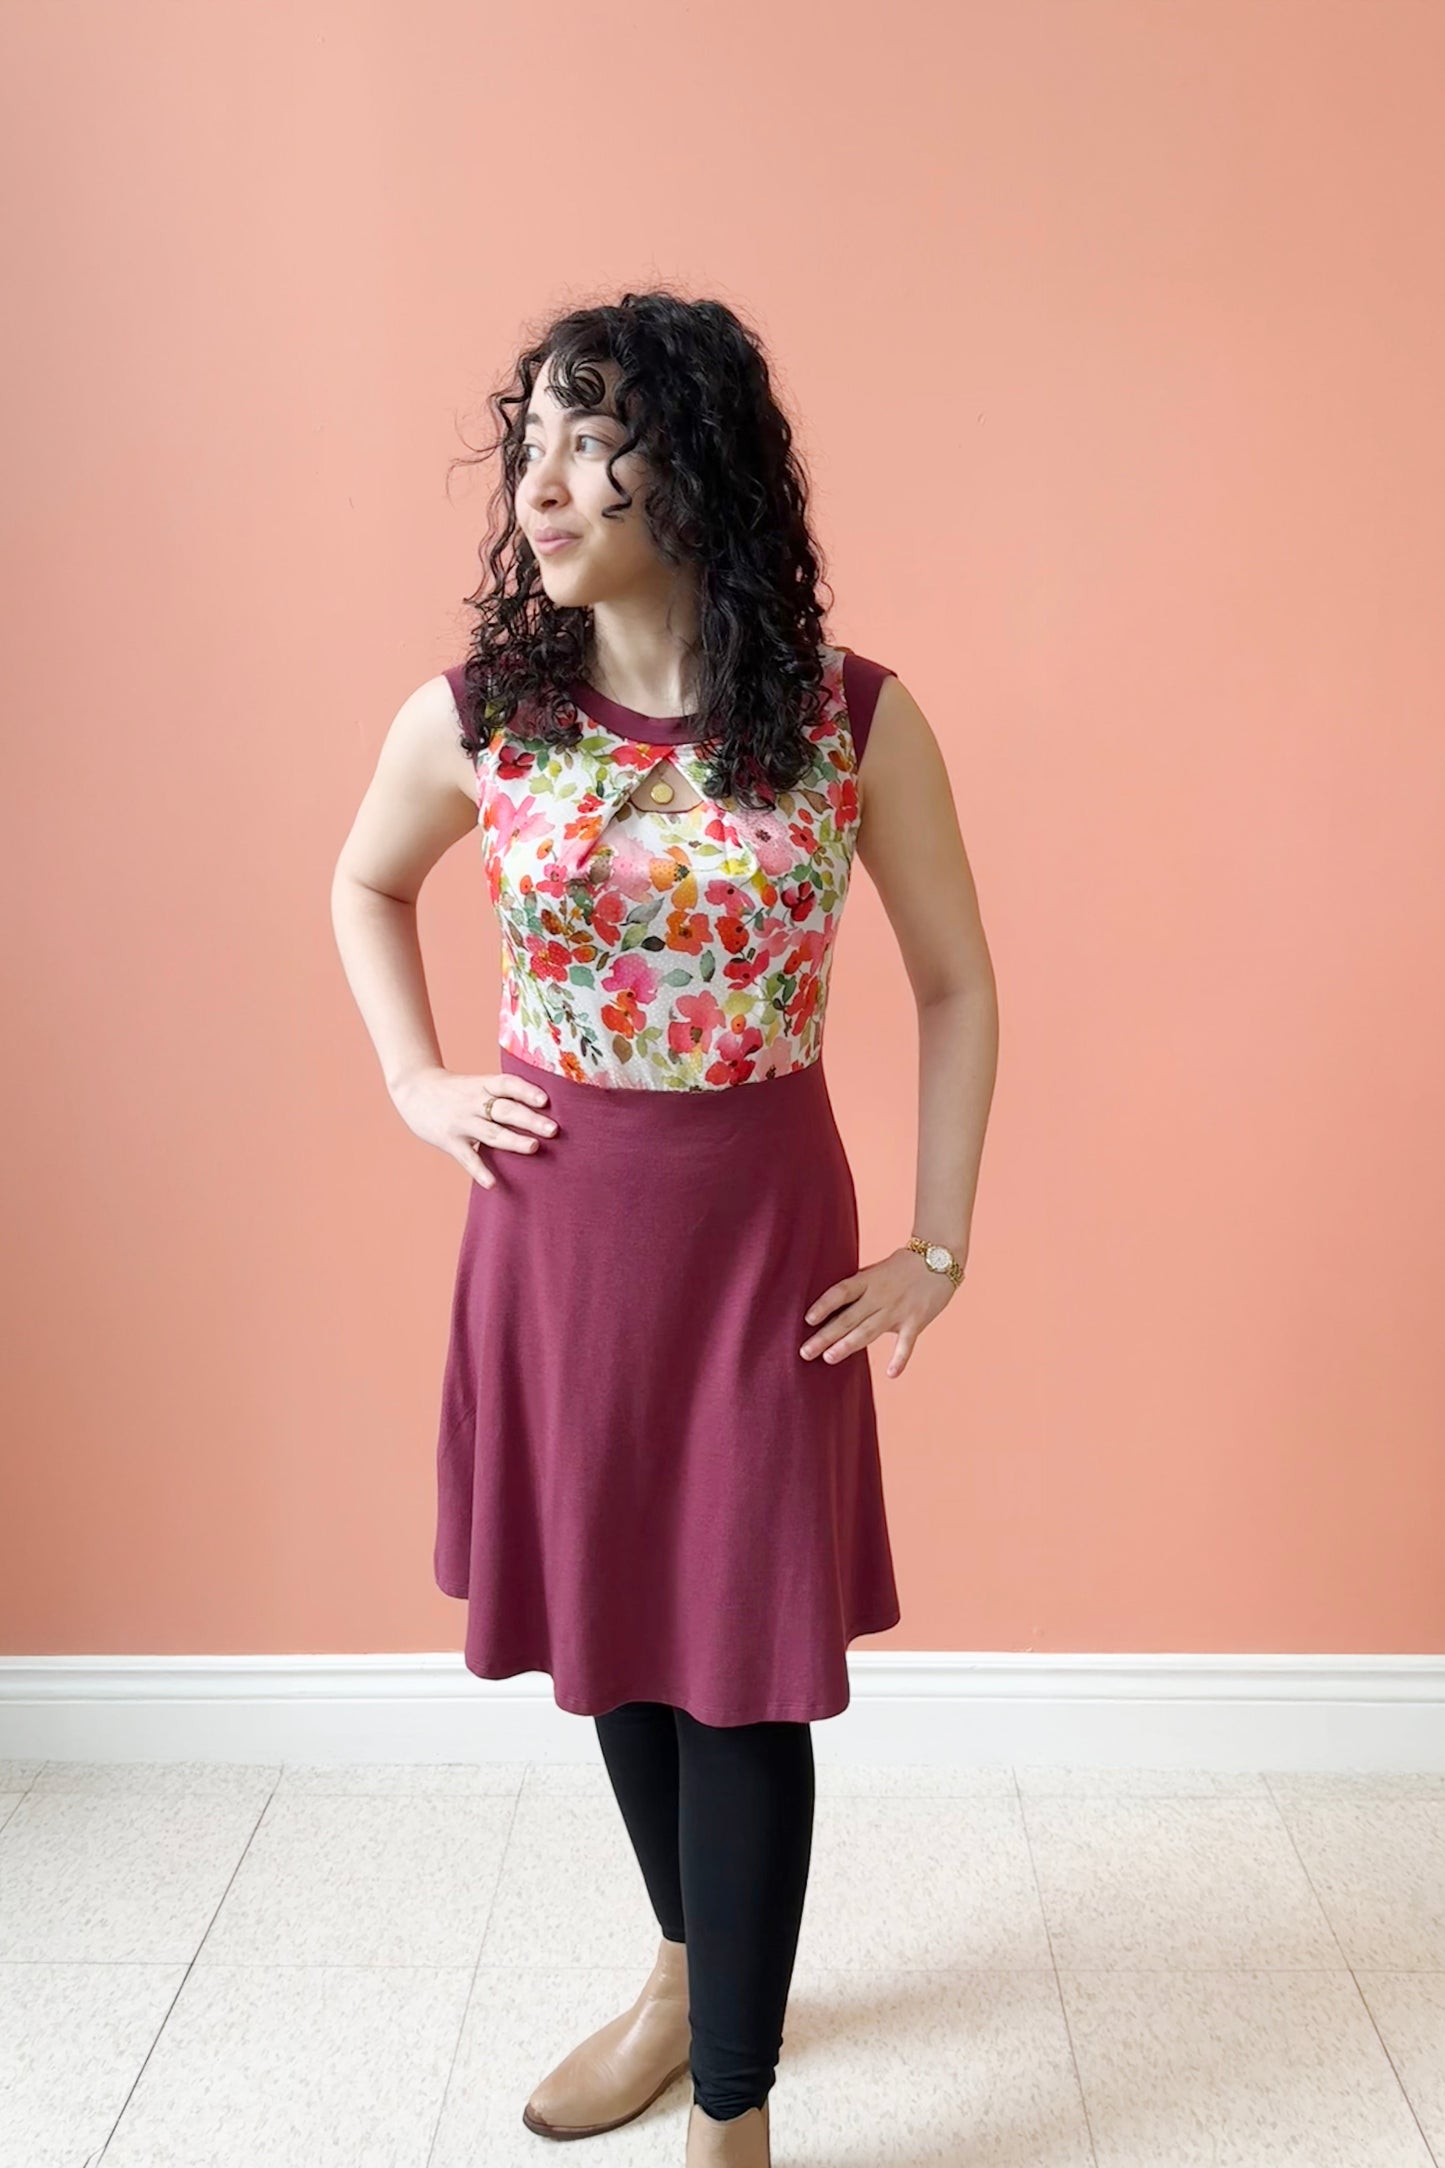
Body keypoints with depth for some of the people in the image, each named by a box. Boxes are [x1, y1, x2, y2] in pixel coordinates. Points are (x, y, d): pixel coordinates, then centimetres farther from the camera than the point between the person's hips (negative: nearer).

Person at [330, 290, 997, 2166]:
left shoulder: (858, 722, -11)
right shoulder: (473, 718, -6)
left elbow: (957, 984, 0)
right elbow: (365, 886, 15)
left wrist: (938, 1250, -2)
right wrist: (415, 1084, 4)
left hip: (763, 1225, -2)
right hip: (553, 1218, 3)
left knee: (744, 1655, 3)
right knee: (604, 1620, 17)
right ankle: (686, 1968, 44)